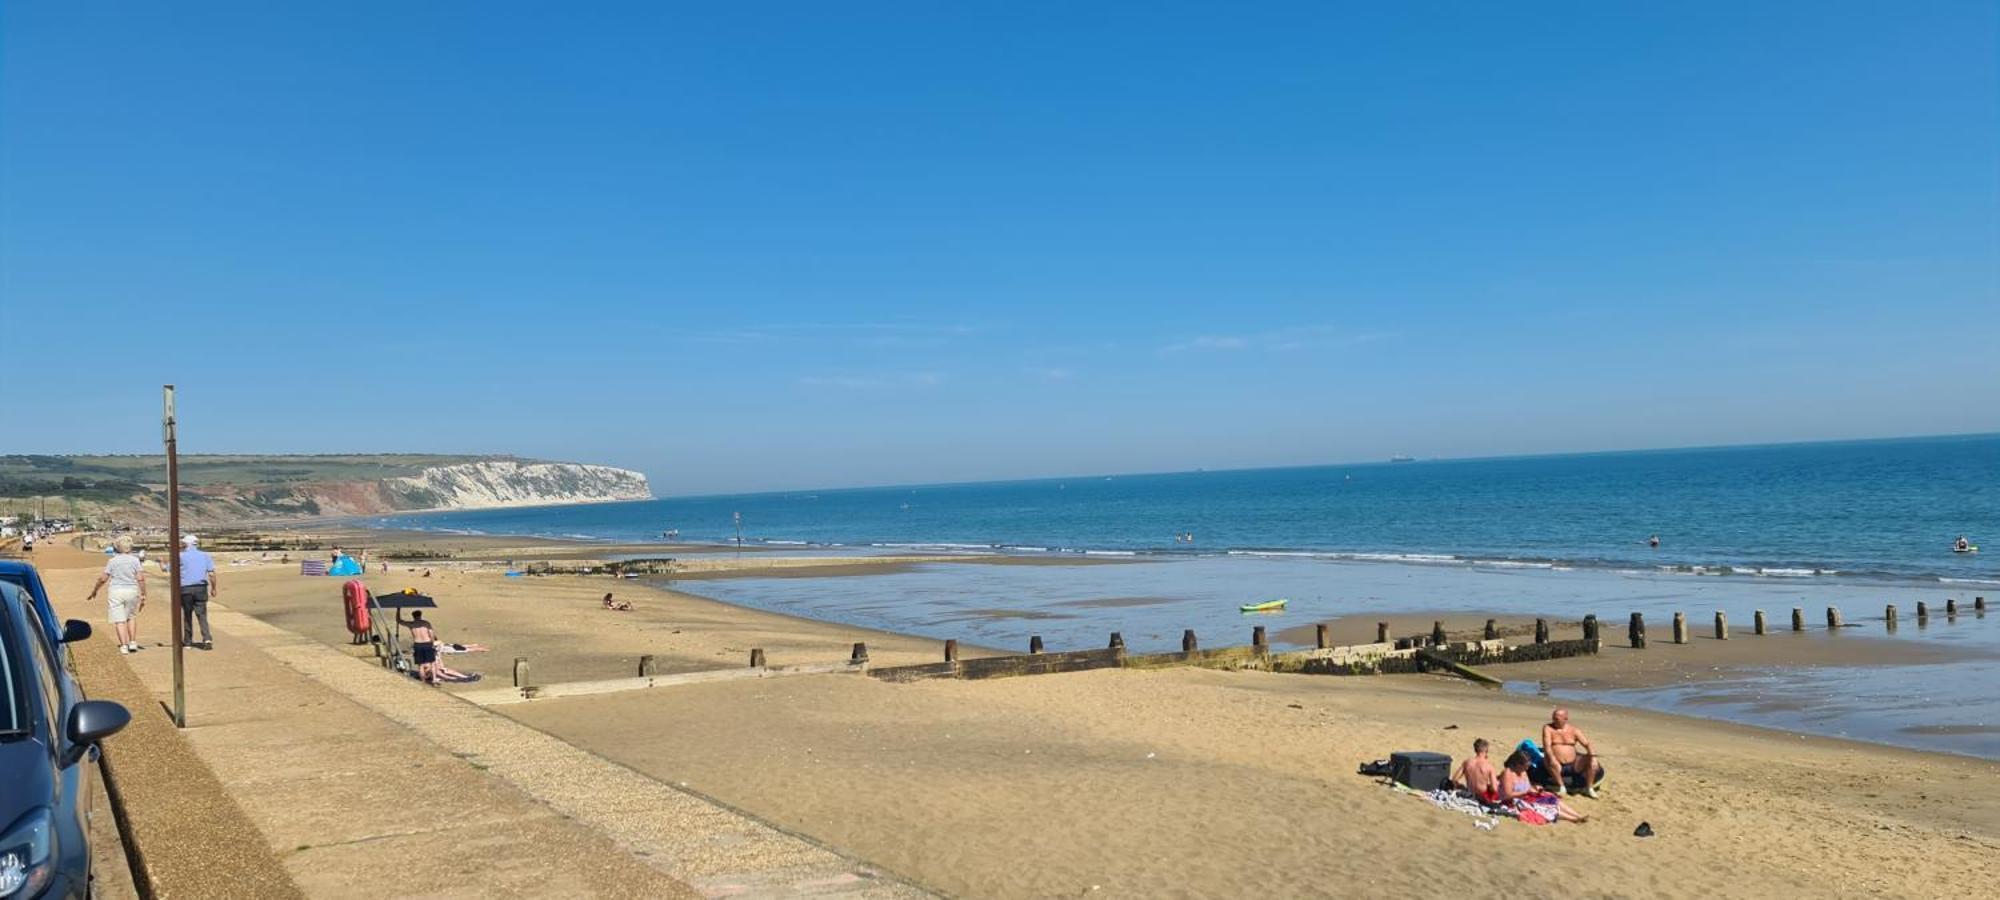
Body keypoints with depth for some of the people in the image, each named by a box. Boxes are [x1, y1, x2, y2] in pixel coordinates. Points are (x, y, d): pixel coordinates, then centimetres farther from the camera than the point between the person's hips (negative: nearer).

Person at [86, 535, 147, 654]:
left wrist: (94, 590, 16)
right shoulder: (135, 560, 0)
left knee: (119, 620, 1)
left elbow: (103, 579, 0)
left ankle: (124, 646, -4)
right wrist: (143, 595, -1)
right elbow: (141, 579, -6)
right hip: (132, 591, 1)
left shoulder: (112, 561, -1)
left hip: (116, 592, -1)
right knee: (131, 617, 18)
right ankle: (132, 643, 12)